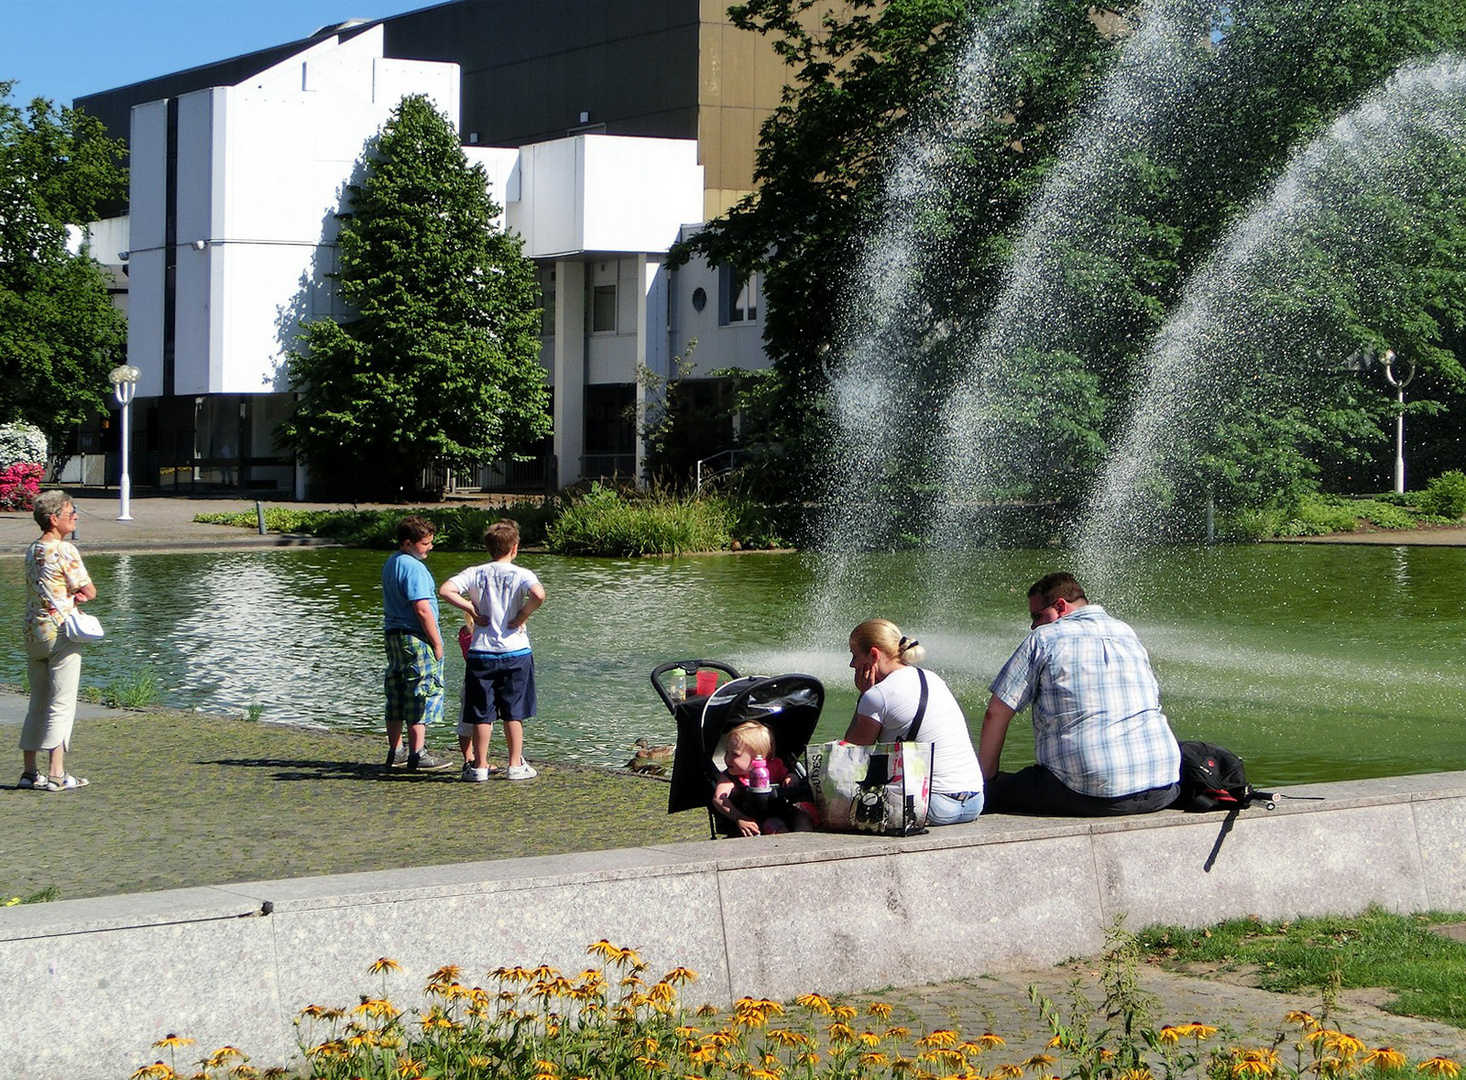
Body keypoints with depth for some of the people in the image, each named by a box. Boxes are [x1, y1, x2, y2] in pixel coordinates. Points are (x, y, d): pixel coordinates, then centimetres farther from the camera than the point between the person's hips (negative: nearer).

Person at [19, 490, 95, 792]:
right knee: (61, 705, -4)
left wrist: (74, 595, 3)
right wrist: (79, 594, 9)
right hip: (61, 632, -8)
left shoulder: (32, 551, 12)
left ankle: (29, 771, 14)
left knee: (38, 704, 13)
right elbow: (90, 591, -12)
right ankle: (56, 774, -6)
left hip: (32, 633, 8)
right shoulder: (64, 550, -13)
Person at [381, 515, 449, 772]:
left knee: (397, 697, 14)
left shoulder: (391, 563, 14)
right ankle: (417, 754, -3)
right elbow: (422, 609, -21)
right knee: (422, 694, -4)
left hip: (393, 634, 10)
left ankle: (395, 751, 20)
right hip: (416, 638, -10)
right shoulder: (413, 568, -17)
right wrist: (437, 643, -14)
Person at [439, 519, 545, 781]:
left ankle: (480, 766, 8)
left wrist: (472, 610, -4)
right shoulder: (521, 574, -5)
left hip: (481, 653, 1)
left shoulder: (476, 573, 2)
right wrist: (522, 617, -11)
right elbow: (539, 595, -26)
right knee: (514, 713, 8)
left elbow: (446, 590, -11)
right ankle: (515, 765, 12)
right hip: (515, 652, -1)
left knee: (482, 713, 6)